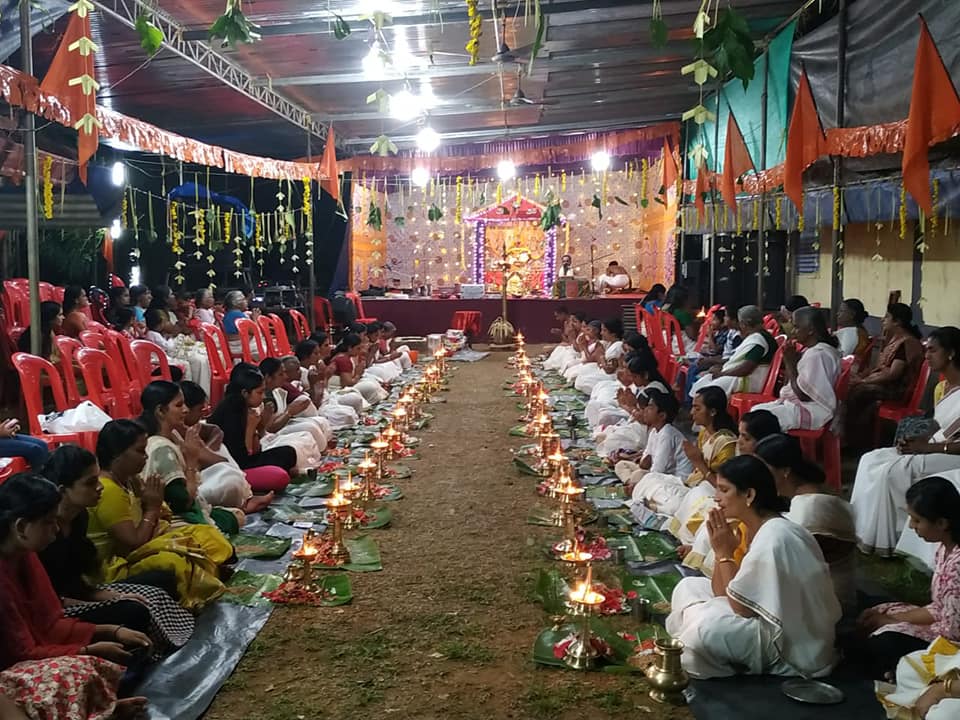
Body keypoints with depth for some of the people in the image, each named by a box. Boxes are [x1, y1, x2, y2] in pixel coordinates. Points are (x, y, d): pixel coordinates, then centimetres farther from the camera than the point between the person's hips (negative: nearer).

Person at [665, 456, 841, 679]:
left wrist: (725, 554, -13)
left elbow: (742, 607, -21)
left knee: (703, 627, -29)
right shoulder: (757, 529, 4)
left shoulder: (773, 538, -25)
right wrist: (723, 551, -9)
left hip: (796, 647, -10)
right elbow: (720, 592, 4)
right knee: (689, 587, 9)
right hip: (779, 625, 10)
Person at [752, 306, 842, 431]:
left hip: (810, 411, -11)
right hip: (797, 404, 11)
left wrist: (790, 362, -14)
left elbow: (803, 394, -21)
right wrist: (791, 360, 1)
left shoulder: (818, 354, -19)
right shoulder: (810, 351, 13)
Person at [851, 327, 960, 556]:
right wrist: (918, 439, -1)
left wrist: (926, 446, -21)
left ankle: (883, 540, -9)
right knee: (870, 460, -3)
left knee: (891, 472, -23)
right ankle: (864, 528, -2)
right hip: (934, 449, 10)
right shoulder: (941, 388, 10)